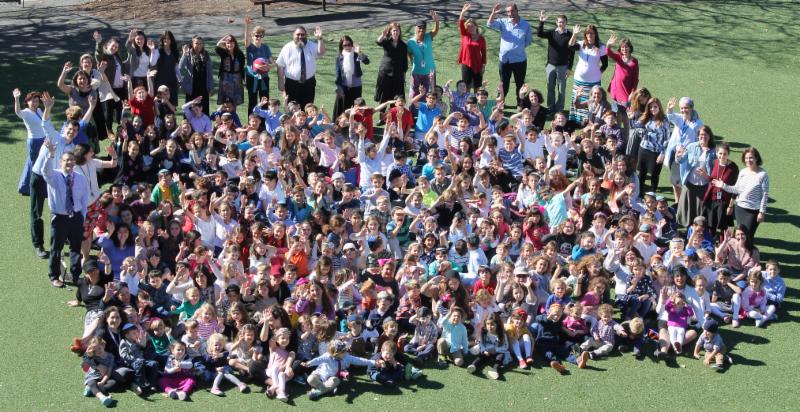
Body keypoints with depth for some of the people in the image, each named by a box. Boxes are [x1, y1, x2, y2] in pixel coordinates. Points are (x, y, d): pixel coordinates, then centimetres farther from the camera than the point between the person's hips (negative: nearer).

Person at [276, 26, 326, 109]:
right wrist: (281, 83, -10)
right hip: (292, 84, -2)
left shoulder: (312, 46, 3)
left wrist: (319, 39, -32)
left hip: (309, 84, 2)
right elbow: (280, 66, -4)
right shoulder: (287, 48, -3)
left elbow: (321, 53, -17)